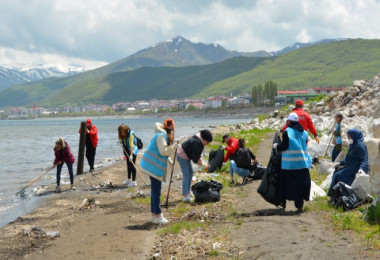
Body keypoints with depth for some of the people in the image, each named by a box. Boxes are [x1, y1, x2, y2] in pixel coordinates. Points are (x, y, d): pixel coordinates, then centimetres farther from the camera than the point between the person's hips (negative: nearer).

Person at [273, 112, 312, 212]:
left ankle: (283, 202, 19)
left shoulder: (287, 132, -8)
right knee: (300, 184, 7)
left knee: (284, 182, 13)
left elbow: (283, 146, -11)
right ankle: (299, 206, 5)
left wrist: (276, 146, 9)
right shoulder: (304, 133, 9)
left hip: (288, 164, -4)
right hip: (302, 163, 4)